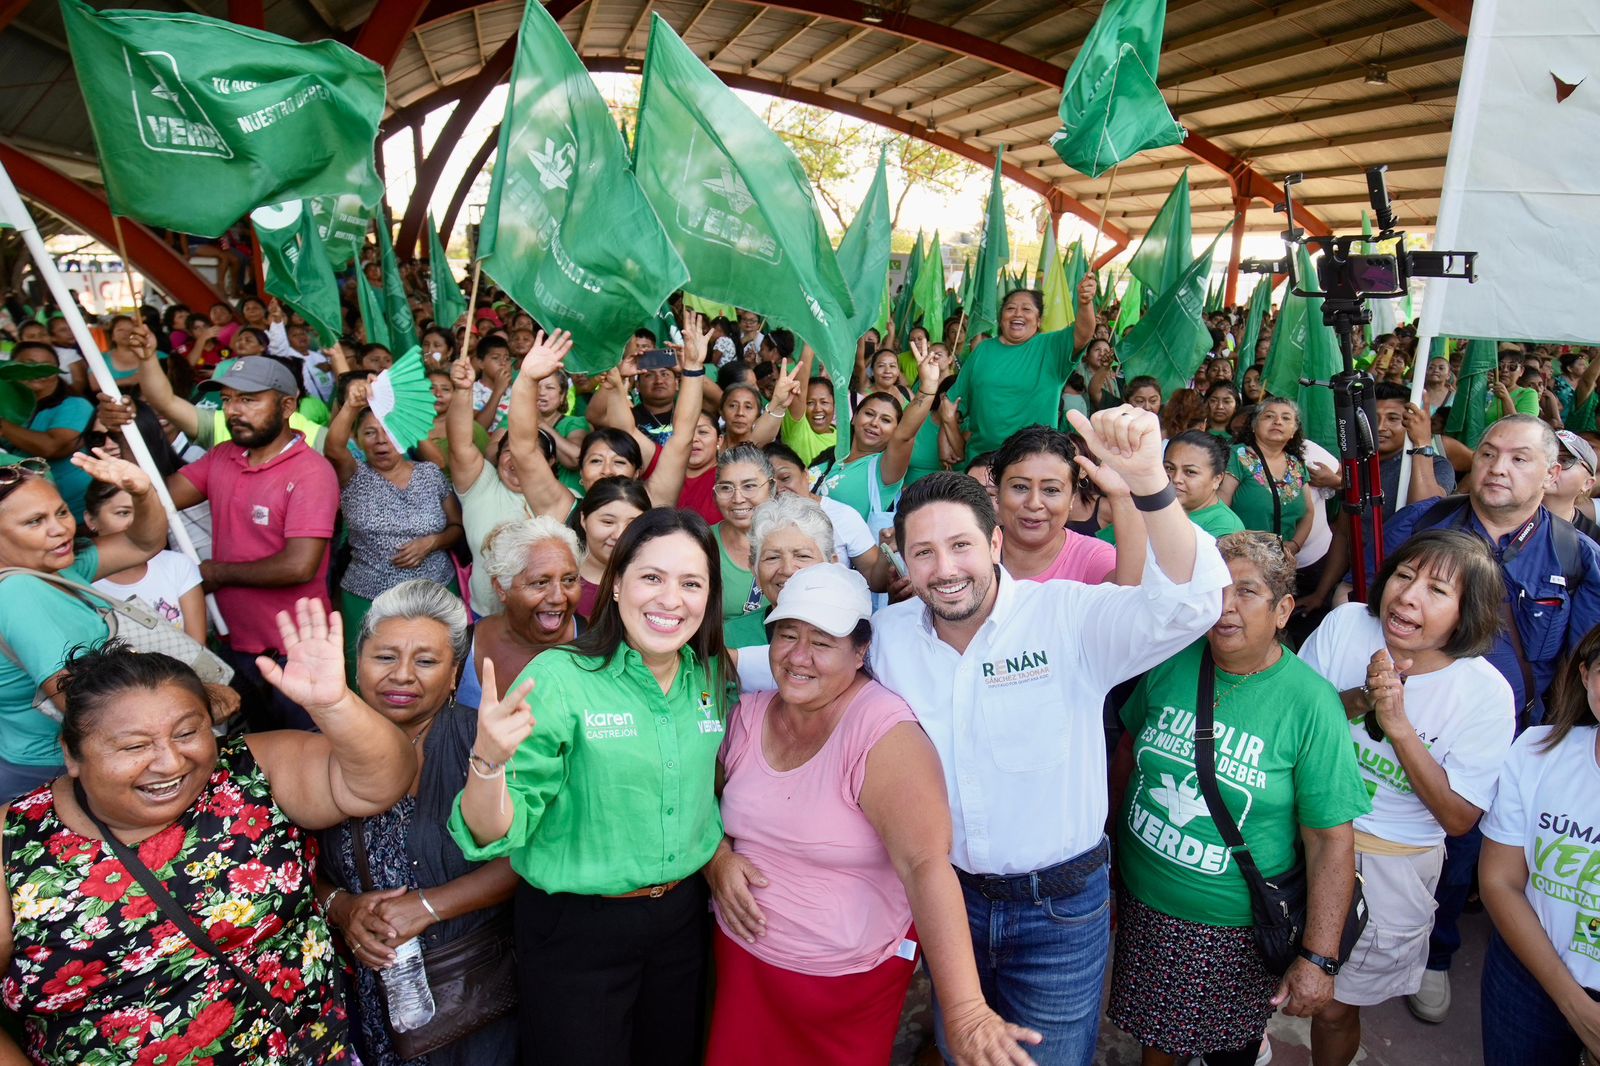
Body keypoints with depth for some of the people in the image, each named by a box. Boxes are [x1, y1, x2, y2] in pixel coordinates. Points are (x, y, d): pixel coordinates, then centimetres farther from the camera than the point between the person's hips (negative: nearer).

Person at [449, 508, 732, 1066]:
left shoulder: (715, 679, -3)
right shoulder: (559, 677, -18)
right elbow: (492, 835, -19)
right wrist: (488, 759, -36)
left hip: (683, 914, 5)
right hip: (575, 928, -4)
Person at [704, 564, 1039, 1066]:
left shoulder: (883, 733, -22)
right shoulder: (748, 714, -3)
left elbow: (926, 865, -32)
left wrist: (965, 1011, -40)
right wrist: (717, 857, -10)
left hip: (851, 980, -4)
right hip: (743, 956, 5)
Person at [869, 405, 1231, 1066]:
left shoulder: (1068, 618, -19)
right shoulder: (888, 633, -6)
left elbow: (1185, 605, -32)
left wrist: (1146, 479, -48)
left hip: (1060, 908, -3)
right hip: (949, 897, 4)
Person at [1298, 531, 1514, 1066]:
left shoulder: (1486, 694, -16)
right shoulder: (1344, 624, -12)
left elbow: (1458, 817, -15)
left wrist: (1398, 725, -27)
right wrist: (1358, 699, -26)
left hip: (1388, 870, -2)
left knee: (1334, 1008, 13)